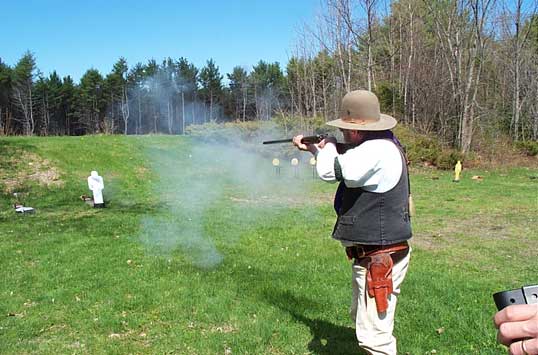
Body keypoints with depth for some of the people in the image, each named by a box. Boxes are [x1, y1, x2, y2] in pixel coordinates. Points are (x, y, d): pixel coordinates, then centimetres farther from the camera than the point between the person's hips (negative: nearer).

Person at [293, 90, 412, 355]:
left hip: (379, 259, -11)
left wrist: (328, 146, -9)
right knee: (361, 317, 28)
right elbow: (344, 163, 26)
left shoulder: (376, 150, -24)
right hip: (370, 254, 11)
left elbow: (330, 171, -29)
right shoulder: (379, 144, 10)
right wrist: (313, 149, 24)